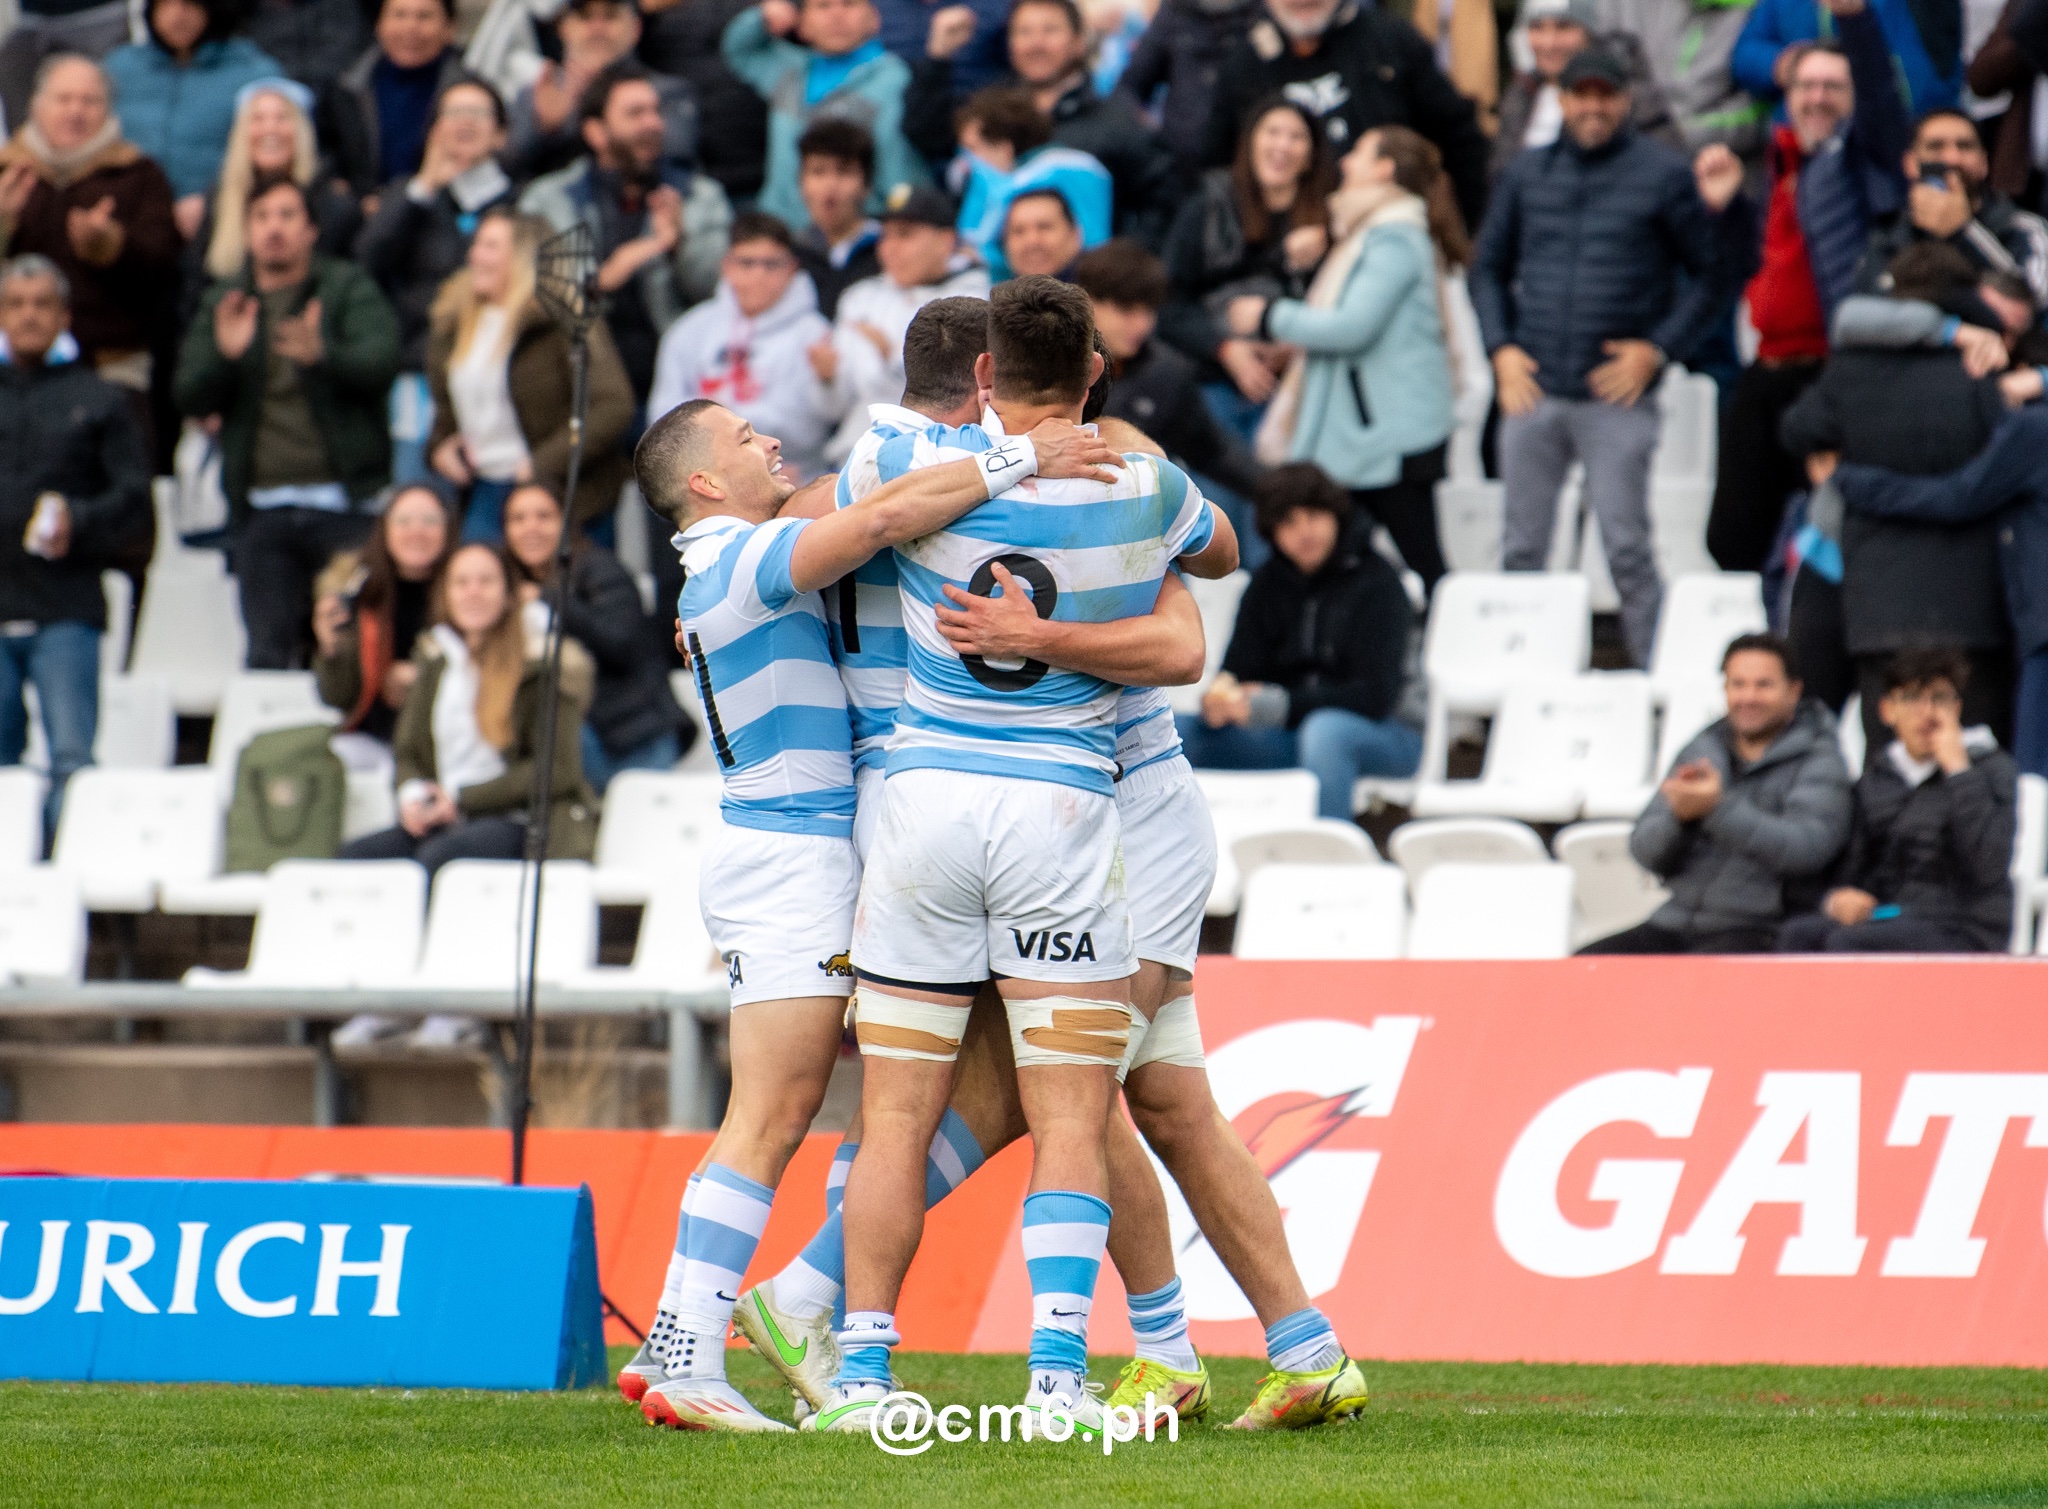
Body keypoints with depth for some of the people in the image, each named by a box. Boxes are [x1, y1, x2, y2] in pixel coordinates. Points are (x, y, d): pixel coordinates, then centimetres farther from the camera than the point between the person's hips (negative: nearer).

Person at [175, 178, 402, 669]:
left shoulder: (348, 288, 6)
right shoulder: (223, 303, 15)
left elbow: (381, 361, -11)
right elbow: (190, 398, 6)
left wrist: (322, 355, -31)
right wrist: (223, 355, -16)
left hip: (343, 502, -3)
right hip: (262, 508, 3)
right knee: (268, 651, 0)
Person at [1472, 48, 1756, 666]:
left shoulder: (1662, 175, -1)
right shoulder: (1529, 172, 11)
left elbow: (1715, 274, 1)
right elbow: (1489, 267, 18)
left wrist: (1658, 348, -8)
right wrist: (1501, 348, 4)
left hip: (1616, 398, -4)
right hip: (1532, 390, 4)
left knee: (1627, 551, -6)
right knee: (1522, 550, 8)